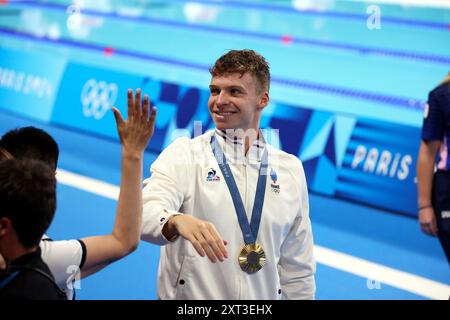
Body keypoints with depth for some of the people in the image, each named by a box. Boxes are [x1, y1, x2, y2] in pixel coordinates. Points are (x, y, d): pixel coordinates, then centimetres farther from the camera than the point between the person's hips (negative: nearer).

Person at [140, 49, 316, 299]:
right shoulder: (183, 154, -6)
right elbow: (145, 213, -24)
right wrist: (178, 221, -43)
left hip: (264, 296, 3)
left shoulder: (291, 169, 4)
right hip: (190, 296, -3)